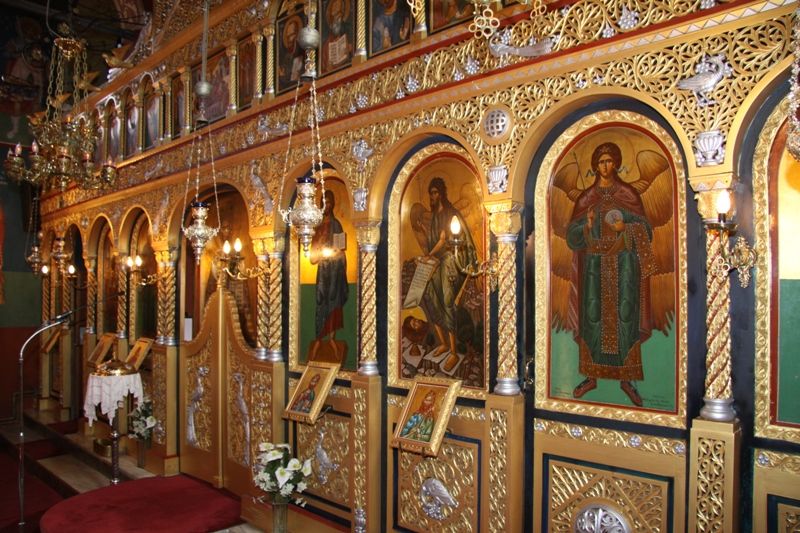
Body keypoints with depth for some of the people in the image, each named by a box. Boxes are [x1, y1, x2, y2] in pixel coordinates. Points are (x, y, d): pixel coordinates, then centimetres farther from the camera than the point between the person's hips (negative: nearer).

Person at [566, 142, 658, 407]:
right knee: (593, 317, 0)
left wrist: (625, 228, -18)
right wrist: (587, 225, -17)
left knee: (625, 317, -3)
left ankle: (626, 378, 6)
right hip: (595, 264, 1)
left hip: (623, 264, -1)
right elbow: (572, 236, 3)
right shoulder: (586, 198, 8)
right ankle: (591, 376, 9)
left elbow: (644, 231, 2)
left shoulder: (629, 194, 5)